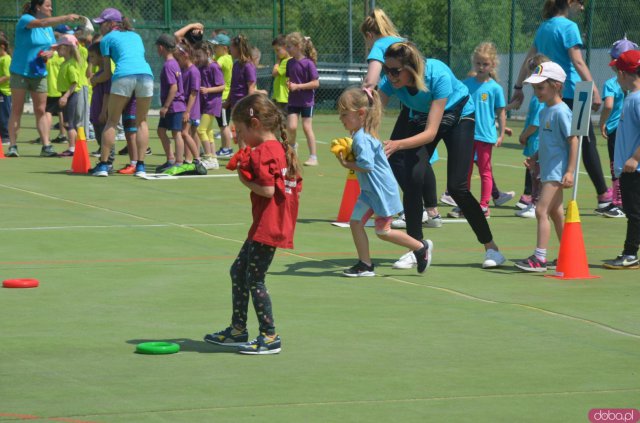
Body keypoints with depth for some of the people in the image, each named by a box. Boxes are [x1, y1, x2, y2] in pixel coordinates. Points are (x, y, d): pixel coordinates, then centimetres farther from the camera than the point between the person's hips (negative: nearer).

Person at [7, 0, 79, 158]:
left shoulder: (49, 28, 9)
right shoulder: (25, 20, -13)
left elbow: (52, 47, 16)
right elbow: (42, 23, -32)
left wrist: (49, 53, -10)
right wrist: (66, 18, -40)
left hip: (39, 74, 6)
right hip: (20, 72, -6)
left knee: (41, 111, 3)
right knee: (17, 110, -1)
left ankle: (46, 146, 1)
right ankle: (13, 146, 0)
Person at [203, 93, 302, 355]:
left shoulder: (261, 152, -16)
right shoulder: (283, 150, 13)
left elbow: (268, 189, -24)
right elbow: (296, 188, 17)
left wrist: (245, 181, -9)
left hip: (266, 228, -10)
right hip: (280, 225, 10)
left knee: (254, 280, -3)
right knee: (238, 271, 18)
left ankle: (270, 337, 1)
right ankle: (238, 330, 25)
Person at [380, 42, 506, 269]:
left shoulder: (439, 76, -40)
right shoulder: (390, 82, -29)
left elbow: (431, 132, -41)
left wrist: (398, 144, -57)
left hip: (457, 115, -4)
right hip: (419, 117, 4)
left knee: (457, 187, -10)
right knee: (413, 178, -15)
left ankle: (491, 247, 7)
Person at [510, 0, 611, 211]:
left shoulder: (543, 28, 14)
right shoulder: (568, 27, -10)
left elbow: (528, 60, 19)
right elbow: (578, 62, -19)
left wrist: (518, 88, 24)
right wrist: (594, 90, -21)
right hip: (571, 94, -7)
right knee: (587, 144, -2)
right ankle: (603, 195, -1)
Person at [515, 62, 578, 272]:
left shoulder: (561, 112, -15)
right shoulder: (545, 111, 13)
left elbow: (573, 141, -17)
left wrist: (570, 171, -21)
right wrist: (535, 158, 9)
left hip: (557, 171, -10)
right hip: (547, 169, 10)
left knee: (541, 210, -14)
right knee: (556, 213, 15)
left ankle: (539, 258, -14)